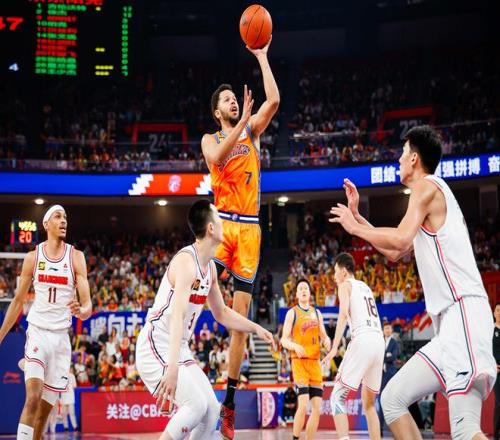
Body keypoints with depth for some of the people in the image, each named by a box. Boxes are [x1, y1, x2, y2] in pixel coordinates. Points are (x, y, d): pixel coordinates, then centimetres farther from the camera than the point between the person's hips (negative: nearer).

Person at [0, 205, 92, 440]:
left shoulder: (76, 257, 0)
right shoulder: (33, 257, 3)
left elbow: (87, 304, -6)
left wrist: (81, 311, -30)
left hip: (61, 337, 1)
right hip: (37, 332, -1)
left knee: (46, 408, 4)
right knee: (33, 397, -20)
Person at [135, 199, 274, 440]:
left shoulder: (210, 266, 9)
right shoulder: (186, 260, -21)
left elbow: (221, 312, 26)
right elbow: (177, 315, -35)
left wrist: (256, 328, 17)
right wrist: (172, 367, -45)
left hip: (178, 349, 10)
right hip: (156, 348, -10)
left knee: (212, 409, 4)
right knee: (196, 405, -21)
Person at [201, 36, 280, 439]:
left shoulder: (252, 131, 15)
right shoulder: (210, 139, 8)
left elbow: (274, 101, -1)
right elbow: (218, 159, -16)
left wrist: (262, 57, 0)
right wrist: (242, 122, -20)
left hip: (249, 228, 2)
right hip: (221, 223, -2)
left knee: (240, 314, 0)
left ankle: (229, 403, 4)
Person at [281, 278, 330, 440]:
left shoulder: (317, 313, 15)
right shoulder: (292, 313, 1)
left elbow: (323, 335, 19)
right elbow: (284, 340, -3)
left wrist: (327, 341, -5)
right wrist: (295, 346, -24)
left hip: (315, 361, 5)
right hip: (299, 360, -5)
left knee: (317, 408, 1)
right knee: (303, 405, -18)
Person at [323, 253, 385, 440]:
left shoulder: (345, 285, 7)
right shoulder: (366, 287, 29)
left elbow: (344, 313, -10)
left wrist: (334, 347, -17)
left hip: (362, 340, -7)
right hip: (379, 341, 7)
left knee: (337, 397, -5)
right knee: (369, 403, 17)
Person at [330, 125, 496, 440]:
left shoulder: (427, 185, -2)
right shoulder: (434, 193, 26)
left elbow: (400, 239, -19)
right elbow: (396, 253, 36)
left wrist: (354, 228, -3)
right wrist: (357, 216, 35)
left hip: (463, 313, -10)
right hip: (451, 322, 10)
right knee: (393, 398, 9)